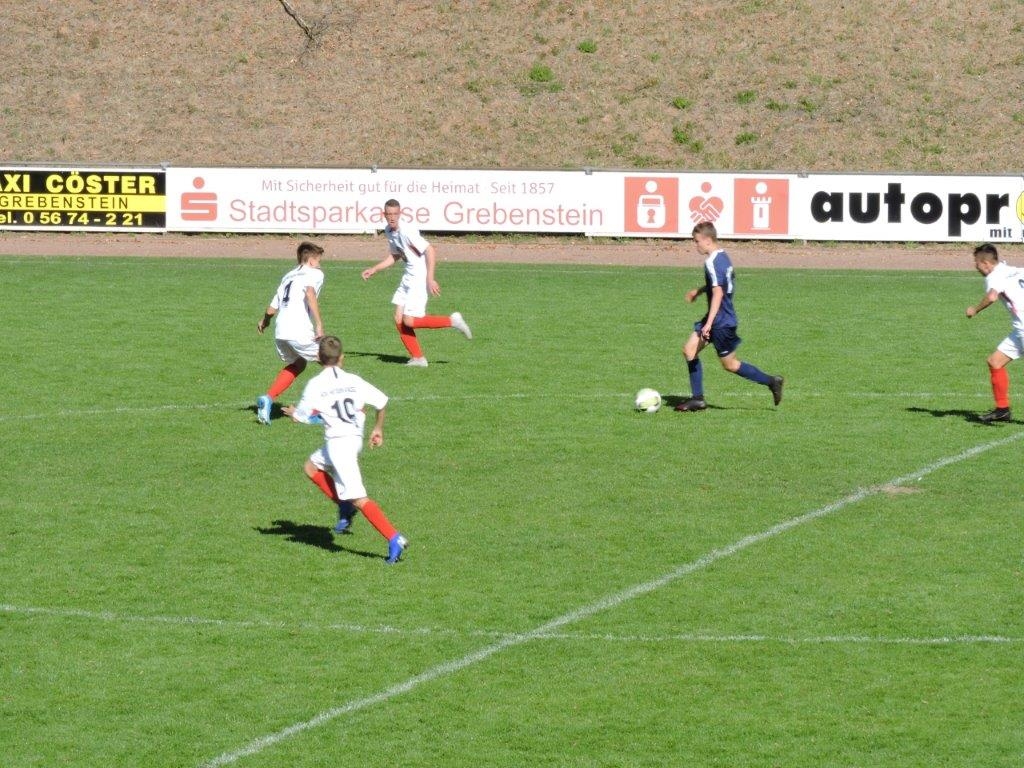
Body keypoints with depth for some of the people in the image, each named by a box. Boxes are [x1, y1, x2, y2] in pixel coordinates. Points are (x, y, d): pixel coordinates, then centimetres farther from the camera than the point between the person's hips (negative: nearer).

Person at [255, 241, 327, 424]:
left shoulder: (288, 276, 26)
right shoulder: (315, 274, 5)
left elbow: (273, 306, 26)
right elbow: (310, 294, -16)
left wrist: (264, 320, 47)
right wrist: (319, 323, -21)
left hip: (280, 332, 7)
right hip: (300, 331, -7)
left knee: (297, 364, 29)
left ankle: (268, 398, 13)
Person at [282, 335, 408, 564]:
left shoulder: (315, 385, -6)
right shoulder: (354, 381, 7)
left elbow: (301, 417, -1)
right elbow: (381, 402, 7)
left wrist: (292, 412, 23)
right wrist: (378, 429, 23)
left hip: (337, 442, -7)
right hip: (356, 439, 7)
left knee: (359, 499, -11)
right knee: (311, 467, 29)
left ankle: (394, 539, -22)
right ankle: (345, 505, 22)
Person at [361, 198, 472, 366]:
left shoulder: (407, 231, -21)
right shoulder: (388, 232, 7)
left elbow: (430, 251, -25)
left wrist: (430, 279, -29)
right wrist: (374, 270, 18)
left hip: (421, 278, -9)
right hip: (408, 277, 9)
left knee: (409, 321, -11)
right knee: (399, 320, 4)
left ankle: (451, 321, 2)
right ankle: (417, 358, 12)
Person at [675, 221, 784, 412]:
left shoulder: (712, 262, -22)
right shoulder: (723, 256, 8)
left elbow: (718, 293, -29)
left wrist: (709, 323, -31)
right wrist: (698, 290, 38)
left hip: (722, 322, -10)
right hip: (717, 319, 10)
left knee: (729, 364, 2)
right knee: (689, 350, 7)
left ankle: (771, 382, 11)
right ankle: (697, 399, 9)